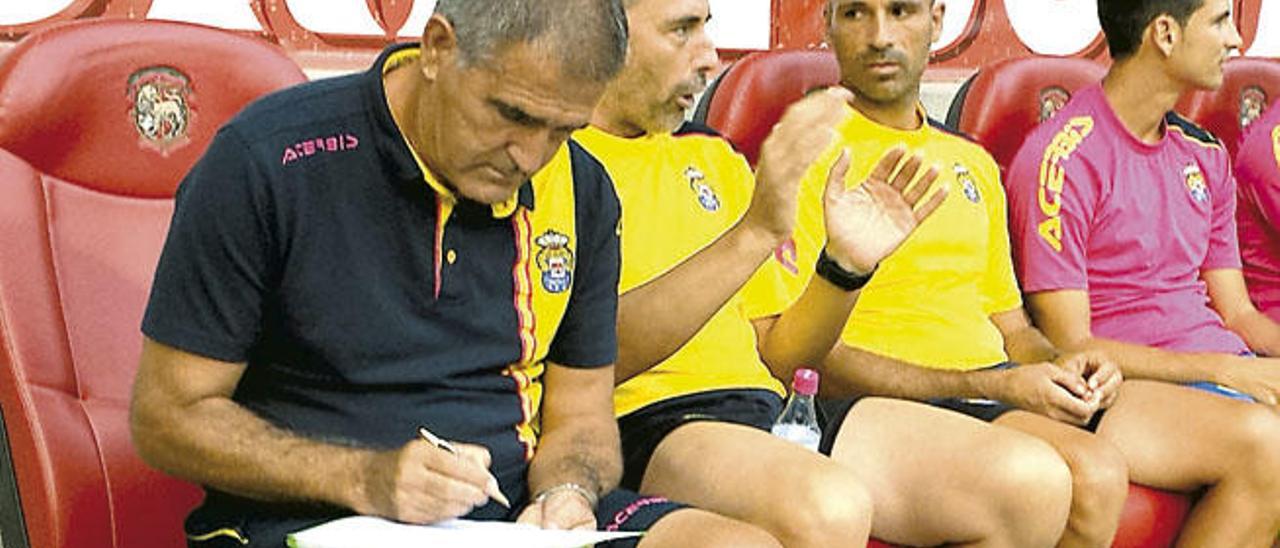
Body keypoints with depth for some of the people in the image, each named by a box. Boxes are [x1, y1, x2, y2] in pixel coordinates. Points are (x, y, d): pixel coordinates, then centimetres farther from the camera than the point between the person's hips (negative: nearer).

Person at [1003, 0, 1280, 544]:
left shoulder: (1204, 154, 17)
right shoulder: (1061, 161, -8)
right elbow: (1071, 347, -12)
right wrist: (1228, 371, -16)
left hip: (1227, 371, 7)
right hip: (1125, 389, -7)